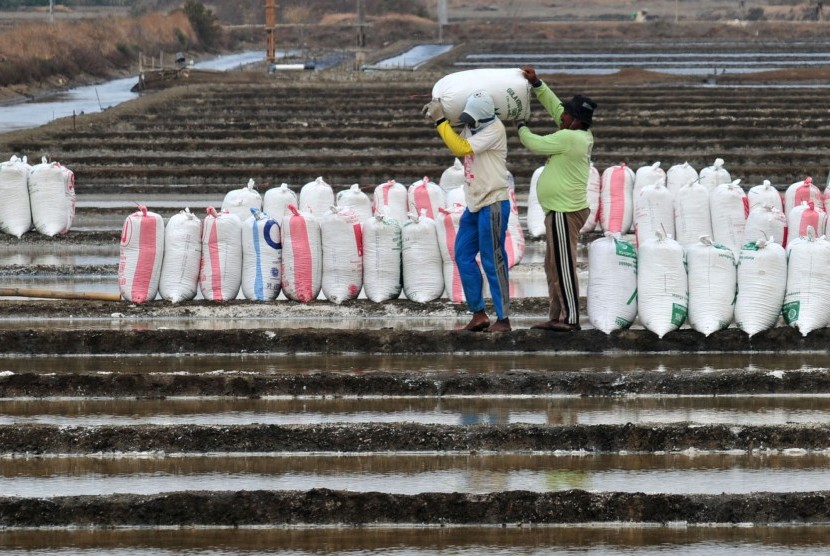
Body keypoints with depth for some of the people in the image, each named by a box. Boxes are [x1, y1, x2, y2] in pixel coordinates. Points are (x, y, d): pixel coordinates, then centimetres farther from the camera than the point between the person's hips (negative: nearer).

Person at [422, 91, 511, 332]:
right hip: (474, 204, 9)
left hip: (493, 205, -9)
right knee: (463, 256, 9)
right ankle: (478, 313, 16)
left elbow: (461, 148, -26)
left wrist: (440, 120, -21)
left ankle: (503, 319, 1)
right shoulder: (472, 128, 8)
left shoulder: (494, 130, -18)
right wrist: (438, 117, 8)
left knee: (493, 261, -5)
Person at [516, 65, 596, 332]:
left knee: (564, 267, -8)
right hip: (560, 210, 11)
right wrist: (536, 83, 14)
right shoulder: (583, 135, 9)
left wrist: (521, 127, 9)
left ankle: (571, 319, -6)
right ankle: (557, 317, 17)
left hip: (565, 213, -11)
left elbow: (535, 144, -10)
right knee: (553, 267, 14)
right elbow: (554, 107, 17)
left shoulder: (569, 138, -19)